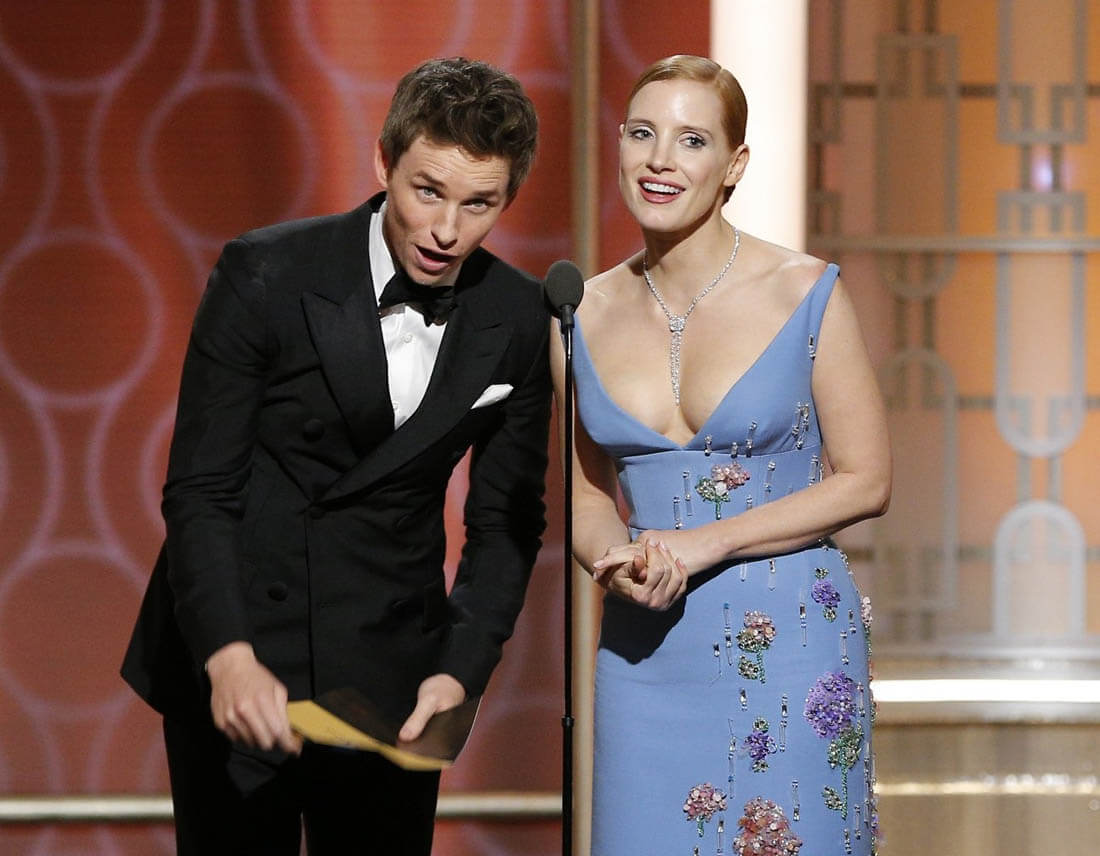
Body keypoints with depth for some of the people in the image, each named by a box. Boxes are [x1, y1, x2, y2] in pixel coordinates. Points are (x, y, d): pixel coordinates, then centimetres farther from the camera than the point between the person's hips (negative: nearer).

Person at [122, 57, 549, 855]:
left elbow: (507, 520, 4)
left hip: (389, 670, 3)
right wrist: (227, 658, -25)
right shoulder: (265, 274, -12)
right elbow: (199, 492, -12)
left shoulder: (519, 319, -2)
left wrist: (461, 670, -11)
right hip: (232, 657, -2)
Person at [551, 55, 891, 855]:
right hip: (644, 653, 3)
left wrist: (705, 543, -14)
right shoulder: (586, 316, 4)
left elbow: (867, 481, -4)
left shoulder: (806, 294, -6)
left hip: (790, 642, -3)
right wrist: (621, 565, -8)